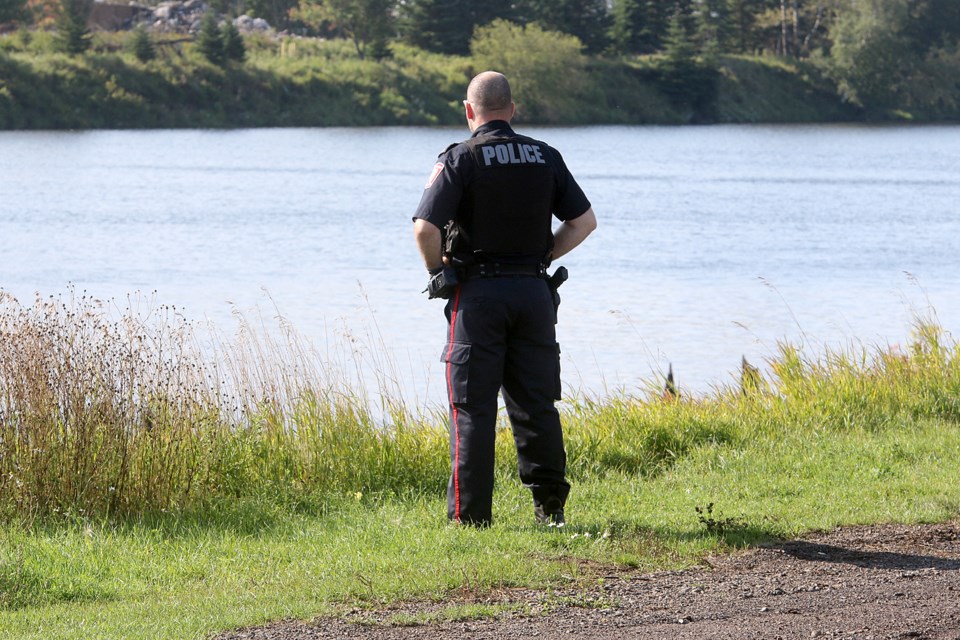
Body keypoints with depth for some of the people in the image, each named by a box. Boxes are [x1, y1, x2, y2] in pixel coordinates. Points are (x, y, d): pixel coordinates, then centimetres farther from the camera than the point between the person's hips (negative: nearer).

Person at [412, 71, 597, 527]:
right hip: (534, 290, 4)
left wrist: (437, 269, 0)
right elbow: (584, 221, 10)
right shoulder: (545, 157, 7)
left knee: (472, 408, -1)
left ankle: (471, 515, -2)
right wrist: (541, 255, 13)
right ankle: (550, 504, 12)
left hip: (478, 293, -4)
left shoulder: (460, 159, -7)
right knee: (536, 403, 11)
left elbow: (425, 229, -17)